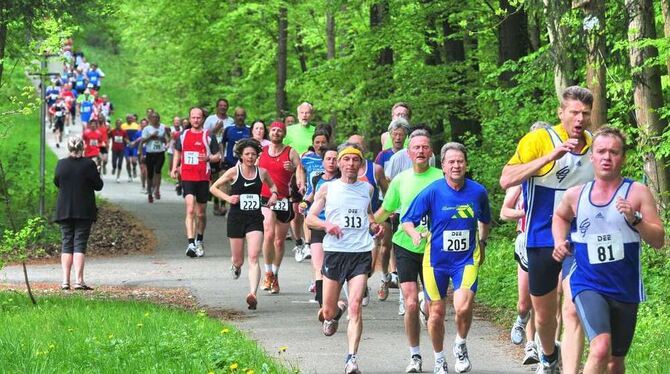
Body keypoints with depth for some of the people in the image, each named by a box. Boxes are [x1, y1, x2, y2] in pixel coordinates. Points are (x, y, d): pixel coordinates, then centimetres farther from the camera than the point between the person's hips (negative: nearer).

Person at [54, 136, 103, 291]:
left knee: (67, 243, 8)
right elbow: (98, 185, -3)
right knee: (80, 244, -2)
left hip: (64, 210, 2)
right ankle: (79, 280, -10)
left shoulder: (61, 164, -3)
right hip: (84, 211, -2)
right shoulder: (89, 164, -10)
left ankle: (65, 280, 3)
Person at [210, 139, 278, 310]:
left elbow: (272, 185, 24)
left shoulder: (262, 172, 3)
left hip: (255, 219, 0)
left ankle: (253, 294, -23)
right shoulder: (234, 172, -3)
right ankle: (235, 266, 50)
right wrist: (227, 198, -11)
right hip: (236, 218, 0)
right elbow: (213, 188, 4)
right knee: (238, 259, 10)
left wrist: (274, 194, 3)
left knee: (253, 257, -15)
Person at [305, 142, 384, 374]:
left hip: (361, 253, 0)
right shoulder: (327, 189, 5)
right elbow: (310, 218, 7)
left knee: (355, 306, -14)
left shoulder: (367, 189, 11)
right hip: (334, 251, 0)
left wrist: (374, 226, 8)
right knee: (328, 311, 6)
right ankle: (334, 315, 44)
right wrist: (326, 224, -13)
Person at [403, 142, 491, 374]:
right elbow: (407, 220, -6)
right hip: (436, 261, 0)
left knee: (463, 307, -20)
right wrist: (415, 234, -25)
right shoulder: (432, 192, -9)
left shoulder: (478, 192, -2)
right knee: (436, 313, 6)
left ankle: (460, 346, 9)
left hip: (467, 260, 0)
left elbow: (485, 220, 18)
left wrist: (482, 243, 17)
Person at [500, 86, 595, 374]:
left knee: (573, 311, -17)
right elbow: (506, 180, -20)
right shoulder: (538, 140, -8)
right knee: (543, 315, 15)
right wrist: (551, 155, -26)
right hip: (541, 240, -1)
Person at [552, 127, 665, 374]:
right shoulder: (576, 195, 3)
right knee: (600, 348, -25)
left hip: (625, 289, 1)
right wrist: (559, 242, 9)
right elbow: (560, 216, 27)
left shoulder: (637, 193, -4)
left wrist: (635, 219, -24)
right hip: (588, 286, -1)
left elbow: (658, 241, -8)